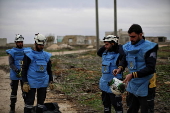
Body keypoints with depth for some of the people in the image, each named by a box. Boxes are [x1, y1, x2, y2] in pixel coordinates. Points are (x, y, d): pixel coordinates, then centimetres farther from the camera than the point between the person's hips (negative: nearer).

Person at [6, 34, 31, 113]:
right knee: (14, 91, 6)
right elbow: (11, 64, -9)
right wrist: (17, 70, -23)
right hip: (15, 75, -1)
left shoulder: (27, 51, 3)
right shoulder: (12, 52, -2)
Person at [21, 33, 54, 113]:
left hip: (43, 83, 4)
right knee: (29, 102, -1)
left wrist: (51, 81, 10)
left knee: (41, 102, 11)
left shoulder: (46, 55, 7)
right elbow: (24, 70, -6)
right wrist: (25, 83, -13)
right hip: (31, 83, -4)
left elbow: (49, 70, 15)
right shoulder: (29, 55, -5)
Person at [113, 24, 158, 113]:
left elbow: (150, 68, -22)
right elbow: (125, 59, 16)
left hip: (145, 88, -6)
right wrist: (120, 68, -6)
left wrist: (133, 75, -28)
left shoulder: (149, 47, -17)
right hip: (132, 86, 7)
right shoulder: (128, 46, 3)